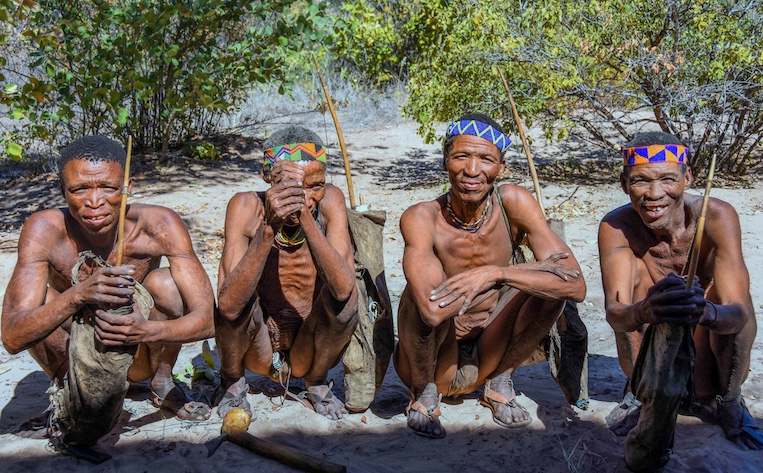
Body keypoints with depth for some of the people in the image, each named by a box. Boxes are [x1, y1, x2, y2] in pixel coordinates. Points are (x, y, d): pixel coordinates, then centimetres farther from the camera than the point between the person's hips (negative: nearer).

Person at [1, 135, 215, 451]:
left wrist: (147, 331, -48)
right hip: (77, 352, 0)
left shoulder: (158, 224, -25)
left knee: (164, 283, -25)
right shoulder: (45, 229, -24)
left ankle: (162, 383, 1)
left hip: (139, 357, 0)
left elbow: (208, 317, -28)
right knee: (39, 301, -26)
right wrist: (78, 294, -50)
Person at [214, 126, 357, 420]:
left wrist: (307, 219, -40)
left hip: (308, 352, 1)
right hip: (257, 351, 0)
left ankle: (316, 383, 4)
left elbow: (344, 288, -31)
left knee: (346, 297, -26)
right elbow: (227, 304, -31)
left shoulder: (330, 200, -15)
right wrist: (268, 228, -41)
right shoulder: (246, 206, -18)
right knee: (238, 301, -28)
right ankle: (231, 382, 5)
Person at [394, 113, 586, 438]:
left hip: (489, 349, 3)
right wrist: (530, 269, -33)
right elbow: (433, 309, -41)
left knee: (551, 285, -20)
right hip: (435, 356, -2)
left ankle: (500, 380, 4)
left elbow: (576, 286, -22)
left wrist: (496, 273, -37)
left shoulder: (513, 203, -15)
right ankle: (424, 391, -3)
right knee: (421, 294, -33)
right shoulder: (422, 218, -24)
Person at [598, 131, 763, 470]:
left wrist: (706, 313, -60)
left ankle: (730, 400, 0)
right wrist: (646, 311, -61)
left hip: (707, 338, 0)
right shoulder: (616, 227, -24)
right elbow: (614, 312, -37)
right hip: (654, 339, 1)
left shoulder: (716, 216, -27)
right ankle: (646, 394, -10)